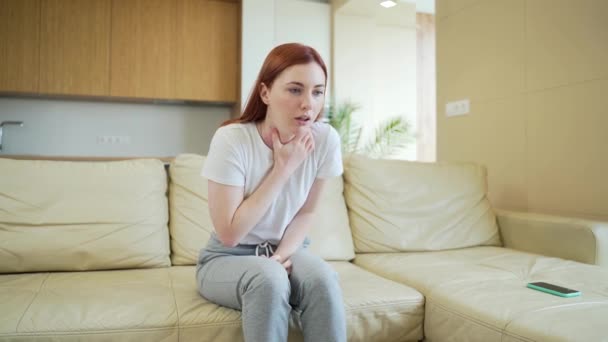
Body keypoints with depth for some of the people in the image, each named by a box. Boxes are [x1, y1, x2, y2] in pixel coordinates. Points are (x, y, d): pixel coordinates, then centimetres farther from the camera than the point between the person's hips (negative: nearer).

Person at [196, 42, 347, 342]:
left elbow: (305, 213, -1)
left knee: (322, 278, -28)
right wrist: (283, 168, -24)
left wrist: (281, 256, -19)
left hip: (287, 250, 3)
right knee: (268, 279, -34)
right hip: (227, 259, -2)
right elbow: (229, 234, -22)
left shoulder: (325, 140, -14)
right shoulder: (232, 139, -23)